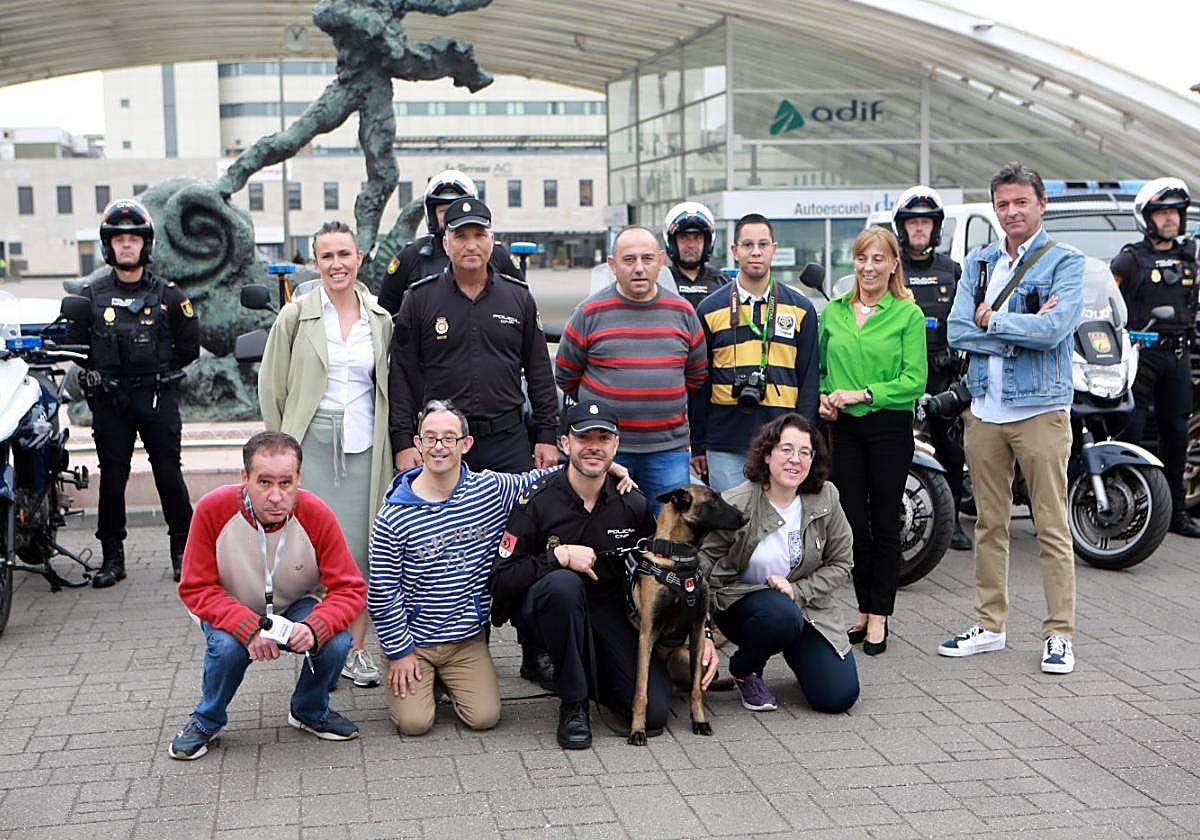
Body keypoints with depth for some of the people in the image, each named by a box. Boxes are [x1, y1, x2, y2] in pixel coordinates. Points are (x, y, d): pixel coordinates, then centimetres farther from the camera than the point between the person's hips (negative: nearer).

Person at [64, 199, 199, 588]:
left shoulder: (168, 294, 4)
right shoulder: (91, 296, 6)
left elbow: (189, 346, 7)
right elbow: (75, 344, 8)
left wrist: (161, 371, 4)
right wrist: (99, 373, 0)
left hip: (158, 398, -1)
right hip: (109, 401, 1)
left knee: (169, 474, 0)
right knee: (112, 477, 4)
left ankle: (182, 550, 11)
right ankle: (112, 557, 12)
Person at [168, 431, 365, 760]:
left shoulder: (317, 515, -23)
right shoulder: (213, 510, -25)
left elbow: (349, 588, -20)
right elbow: (196, 588, -20)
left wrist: (314, 627, -41)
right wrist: (249, 627, -36)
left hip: (298, 610, 1)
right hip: (233, 612, -1)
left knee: (335, 641, -27)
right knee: (227, 644, -33)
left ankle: (310, 711, 6)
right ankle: (206, 721, -1)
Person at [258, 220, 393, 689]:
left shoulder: (381, 320, 8)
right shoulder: (296, 315, 0)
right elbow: (271, 386, 5)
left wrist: (391, 444, 11)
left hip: (364, 447, 2)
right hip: (312, 444, -2)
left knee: (363, 549, 2)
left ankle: (355, 648, 14)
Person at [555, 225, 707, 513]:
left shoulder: (683, 312, 6)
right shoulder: (589, 313, -2)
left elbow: (697, 376, 15)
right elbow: (565, 376, 7)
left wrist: (662, 407, 10)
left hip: (668, 449, 2)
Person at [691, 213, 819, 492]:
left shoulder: (800, 309, 8)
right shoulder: (710, 310, 7)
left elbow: (809, 381, 7)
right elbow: (699, 383, 9)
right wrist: (697, 446, 7)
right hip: (725, 445, 0)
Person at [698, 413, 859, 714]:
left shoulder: (825, 498, -7)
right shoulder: (736, 505, -18)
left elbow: (841, 564, 1)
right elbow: (704, 565, -12)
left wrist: (797, 591, -16)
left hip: (807, 603, 3)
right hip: (741, 599, -3)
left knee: (839, 697, -11)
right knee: (781, 615, -39)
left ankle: (794, 651, 24)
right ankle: (744, 670, -5)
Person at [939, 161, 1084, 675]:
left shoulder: (1063, 262, -1)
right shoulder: (979, 262, 12)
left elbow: (1055, 330, -17)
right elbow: (958, 332, -1)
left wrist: (992, 321, -7)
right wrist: (1023, 331, -11)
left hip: (1040, 409, -5)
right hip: (984, 410, 5)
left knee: (1052, 528, -1)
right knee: (989, 524, 12)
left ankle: (1059, 634, 6)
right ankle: (990, 626, 22)